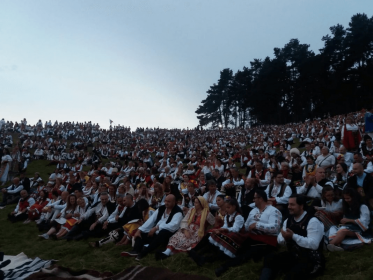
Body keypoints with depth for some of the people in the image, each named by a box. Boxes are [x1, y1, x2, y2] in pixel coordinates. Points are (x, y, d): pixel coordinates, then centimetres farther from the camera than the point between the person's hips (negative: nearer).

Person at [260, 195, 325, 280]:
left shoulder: (313, 221, -17)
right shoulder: (288, 220, 5)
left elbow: (313, 244, -27)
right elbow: (279, 239, 7)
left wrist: (293, 236, -32)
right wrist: (285, 238, -17)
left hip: (312, 260, -7)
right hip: (293, 256, 7)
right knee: (270, 259, -12)